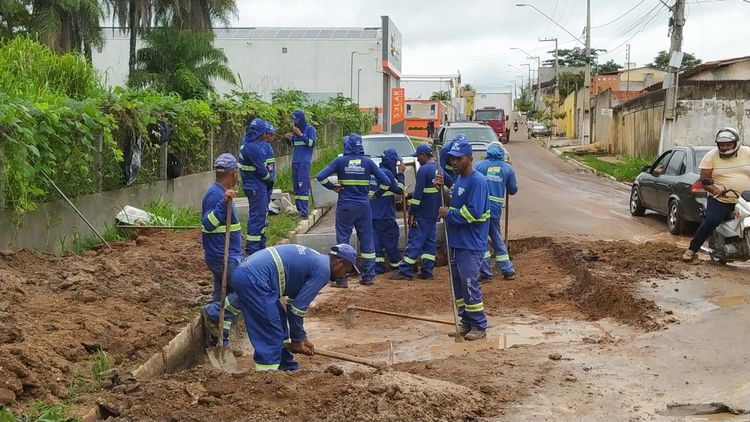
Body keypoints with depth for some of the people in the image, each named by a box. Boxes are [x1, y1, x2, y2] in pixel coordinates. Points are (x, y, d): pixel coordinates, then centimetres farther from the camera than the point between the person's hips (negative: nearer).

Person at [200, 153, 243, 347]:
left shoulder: (220, 193, 15)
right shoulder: (216, 194, -17)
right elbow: (208, 223, -29)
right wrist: (224, 202, -39)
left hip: (223, 256, 11)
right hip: (224, 257, -11)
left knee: (224, 297, 13)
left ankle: (218, 337, 18)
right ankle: (212, 313, -7)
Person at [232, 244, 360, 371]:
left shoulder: (313, 260, 22)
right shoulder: (323, 270, -6)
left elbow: (294, 302, 27)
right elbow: (299, 306, -7)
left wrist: (301, 337, 27)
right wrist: (296, 340, 5)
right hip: (253, 279, -11)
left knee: (280, 321, 20)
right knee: (271, 335, -7)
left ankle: (286, 369, 28)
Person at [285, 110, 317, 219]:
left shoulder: (310, 129, -4)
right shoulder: (295, 129, 15)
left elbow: (312, 143, -13)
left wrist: (301, 134, -18)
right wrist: (287, 138, 2)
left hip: (304, 162, -7)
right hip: (295, 161, 7)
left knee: (303, 186, -12)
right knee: (296, 187, 7)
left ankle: (304, 213, -15)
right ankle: (299, 210, 12)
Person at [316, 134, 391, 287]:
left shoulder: (340, 161, -5)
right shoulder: (367, 162, -1)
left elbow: (321, 177, -13)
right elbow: (386, 181, -1)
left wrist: (333, 187, 0)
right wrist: (376, 195, 12)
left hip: (345, 206, -2)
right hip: (364, 206, 2)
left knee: (343, 240, 3)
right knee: (367, 239, 10)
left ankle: (341, 279, 0)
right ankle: (368, 277, 13)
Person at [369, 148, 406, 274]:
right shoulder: (387, 173, -15)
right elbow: (399, 190, -9)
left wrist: (398, 174, 14)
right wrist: (400, 174, -3)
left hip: (372, 214, 8)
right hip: (384, 215, -8)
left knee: (377, 240, 8)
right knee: (391, 241, 4)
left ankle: (378, 267, 7)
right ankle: (398, 265, 16)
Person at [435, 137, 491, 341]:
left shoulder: (477, 181, -16)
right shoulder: (458, 179, 13)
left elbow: (473, 213, -23)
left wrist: (449, 215, -14)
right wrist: (442, 190, 5)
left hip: (470, 245, -10)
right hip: (456, 241, 10)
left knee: (470, 284, -7)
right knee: (457, 283, 14)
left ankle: (479, 326, 3)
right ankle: (466, 322, 25)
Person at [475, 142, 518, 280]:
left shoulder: (479, 165, 2)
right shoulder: (507, 168, 7)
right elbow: (513, 190, 13)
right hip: (496, 208, 2)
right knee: (497, 239, 16)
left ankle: (486, 272, 4)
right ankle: (507, 270, 20)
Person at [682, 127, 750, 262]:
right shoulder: (711, 156, 0)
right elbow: (704, 179, -3)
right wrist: (714, 189, -21)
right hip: (720, 200, -2)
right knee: (710, 221, -21)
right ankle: (692, 249, -6)